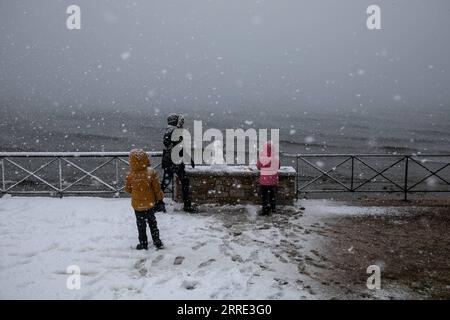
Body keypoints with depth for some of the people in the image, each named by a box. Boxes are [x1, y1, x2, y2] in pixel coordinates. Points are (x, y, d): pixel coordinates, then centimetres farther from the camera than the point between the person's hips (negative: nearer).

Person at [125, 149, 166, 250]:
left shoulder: (130, 175, -16)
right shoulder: (151, 172, -16)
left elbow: (128, 189, -1)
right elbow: (157, 188, -9)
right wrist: (159, 199, 4)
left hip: (137, 205, -1)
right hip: (150, 203, 1)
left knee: (141, 225, 14)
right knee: (152, 222, 19)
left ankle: (143, 244, 21)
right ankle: (157, 242, 25)